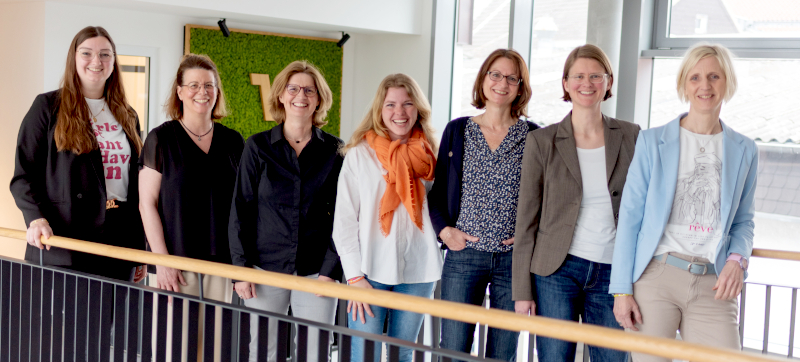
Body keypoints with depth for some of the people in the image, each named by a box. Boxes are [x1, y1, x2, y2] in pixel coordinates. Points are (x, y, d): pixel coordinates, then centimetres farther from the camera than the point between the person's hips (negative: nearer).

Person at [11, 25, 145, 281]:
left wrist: (140, 249, 13)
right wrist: (36, 218, -20)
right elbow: (24, 175, -2)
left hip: (119, 247, 4)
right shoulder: (48, 106, 3)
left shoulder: (127, 116, 16)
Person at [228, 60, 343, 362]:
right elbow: (240, 211, 3)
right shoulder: (257, 147, 3)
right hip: (265, 268, 0)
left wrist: (331, 269, -4)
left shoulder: (335, 151, 3)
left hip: (316, 271, 0)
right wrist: (241, 268, -3)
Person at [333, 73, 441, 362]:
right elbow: (344, 220, -4)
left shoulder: (428, 155, 7)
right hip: (370, 272, -3)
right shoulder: (359, 154, -2)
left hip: (417, 273, 3)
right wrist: (354, 277, -10)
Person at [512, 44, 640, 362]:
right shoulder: (542, 141, 0)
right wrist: (522, 290, -2)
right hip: (557, 270, -1)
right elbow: (527, 220, 1)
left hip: (612, 270, 2)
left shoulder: (631, 137, 6)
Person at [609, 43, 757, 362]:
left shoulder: (744, 151, 11)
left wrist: (737, 259, -4)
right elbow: (630, 216, 1)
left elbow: (743, 220, 19)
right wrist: (622, 289, -5)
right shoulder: (652, 141, 3)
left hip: (712, 287, 2)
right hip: (656, 276, -2)